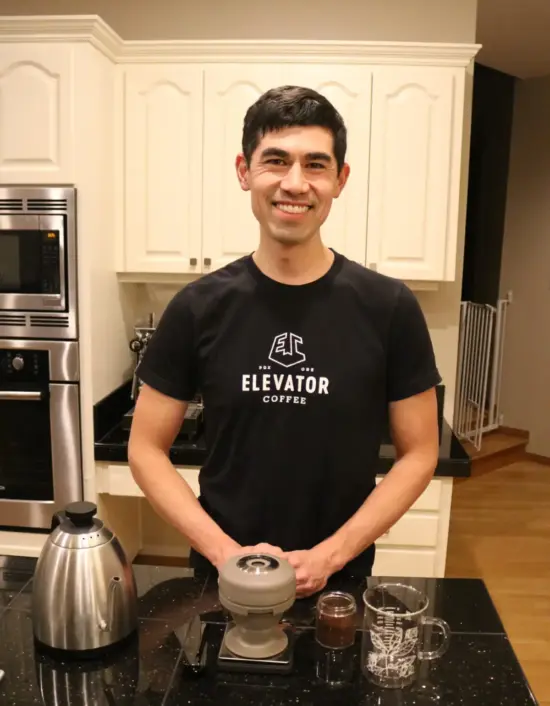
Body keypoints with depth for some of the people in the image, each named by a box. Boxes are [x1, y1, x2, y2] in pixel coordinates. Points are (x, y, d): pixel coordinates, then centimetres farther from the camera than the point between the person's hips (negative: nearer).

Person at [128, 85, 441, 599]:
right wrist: (226, 552, -14)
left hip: (339, 579, 0)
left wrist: (330, 555, -13)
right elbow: (147, 449, -3)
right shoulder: (198, 307, -8)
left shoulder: (389, 307, -10)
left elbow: (419, 453, -4)